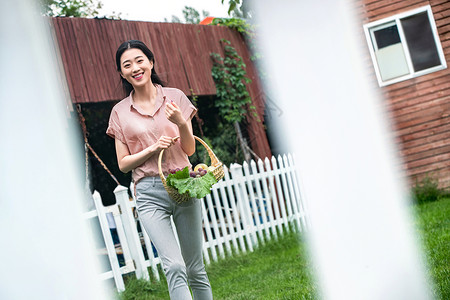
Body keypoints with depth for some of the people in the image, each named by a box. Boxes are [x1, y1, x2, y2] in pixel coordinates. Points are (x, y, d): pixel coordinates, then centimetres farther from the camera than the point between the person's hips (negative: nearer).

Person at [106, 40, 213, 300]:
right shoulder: (120, 112, 6)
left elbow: (189, 149, 6)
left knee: (196, 269, 7)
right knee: (175, 266, -17)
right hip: (149, 193, -1)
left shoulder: (175, 97, 6)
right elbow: (123, 163, 6)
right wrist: (154, 148, -10)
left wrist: (181, 123, -14)